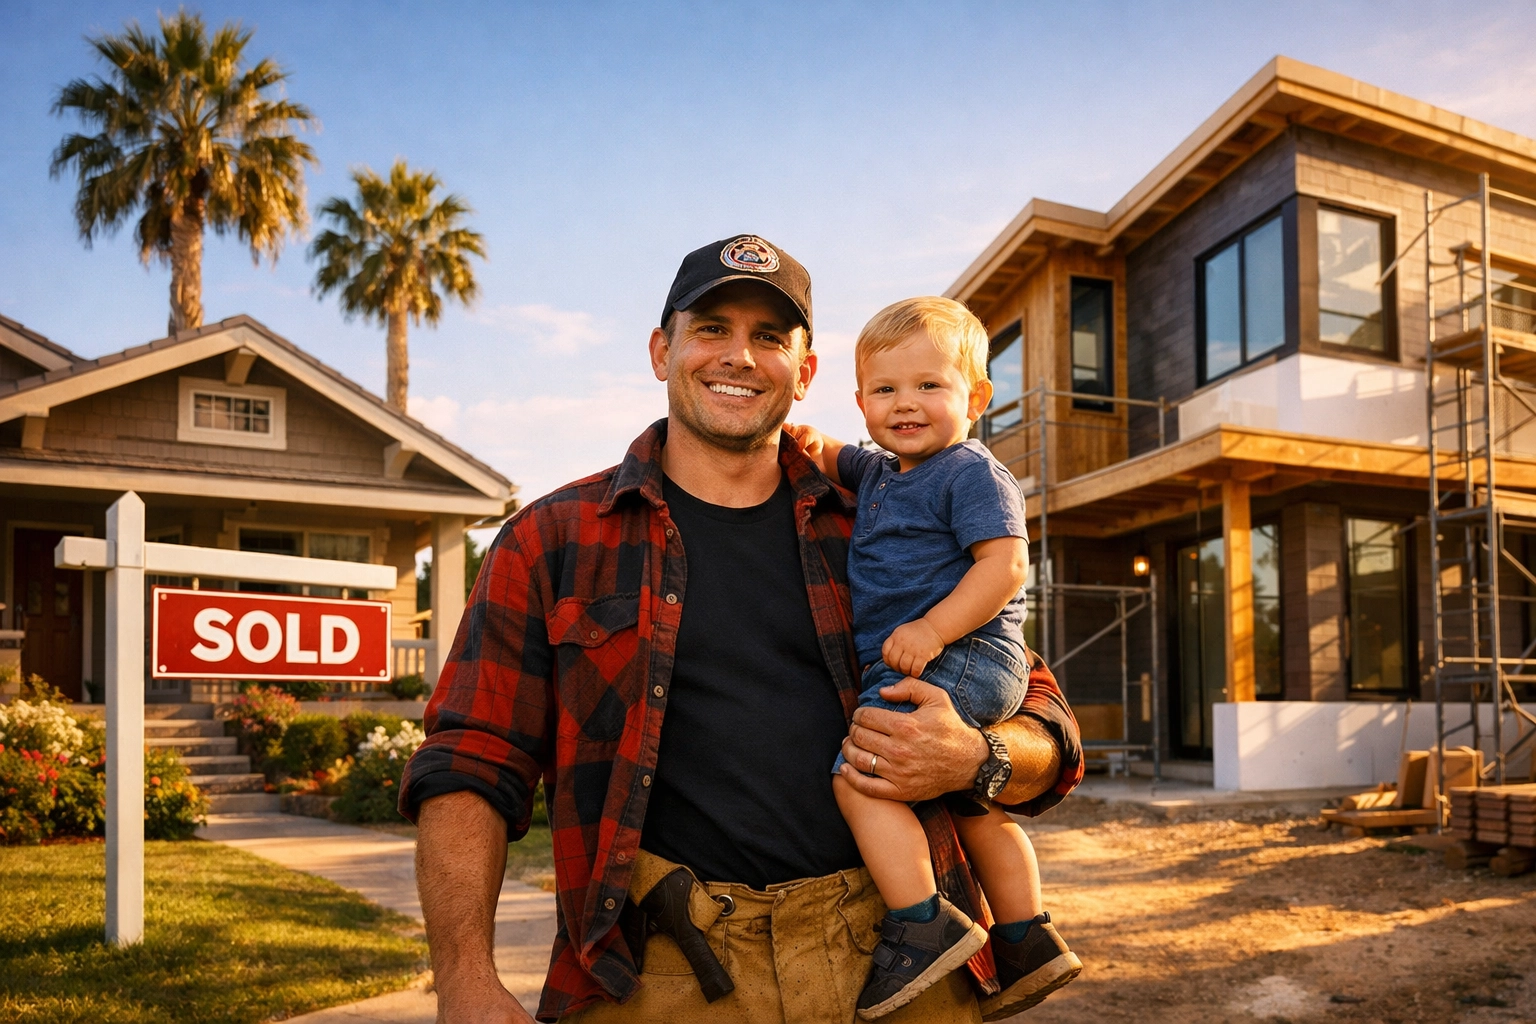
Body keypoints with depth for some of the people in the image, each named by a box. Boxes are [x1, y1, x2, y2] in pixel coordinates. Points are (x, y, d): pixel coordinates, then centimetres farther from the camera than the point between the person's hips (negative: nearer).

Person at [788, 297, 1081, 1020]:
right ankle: (1028, 942, 34)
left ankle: (923, 924, -19)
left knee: (857, 771, -22)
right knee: (974, 806, 21)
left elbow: (1006, 563, -20)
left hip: (959, 659, -11)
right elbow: (848, 465, 37)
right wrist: (816, 445, 13)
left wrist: (934, 627, -29)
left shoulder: (971, 472, -10)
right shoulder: (881, 472, 17)